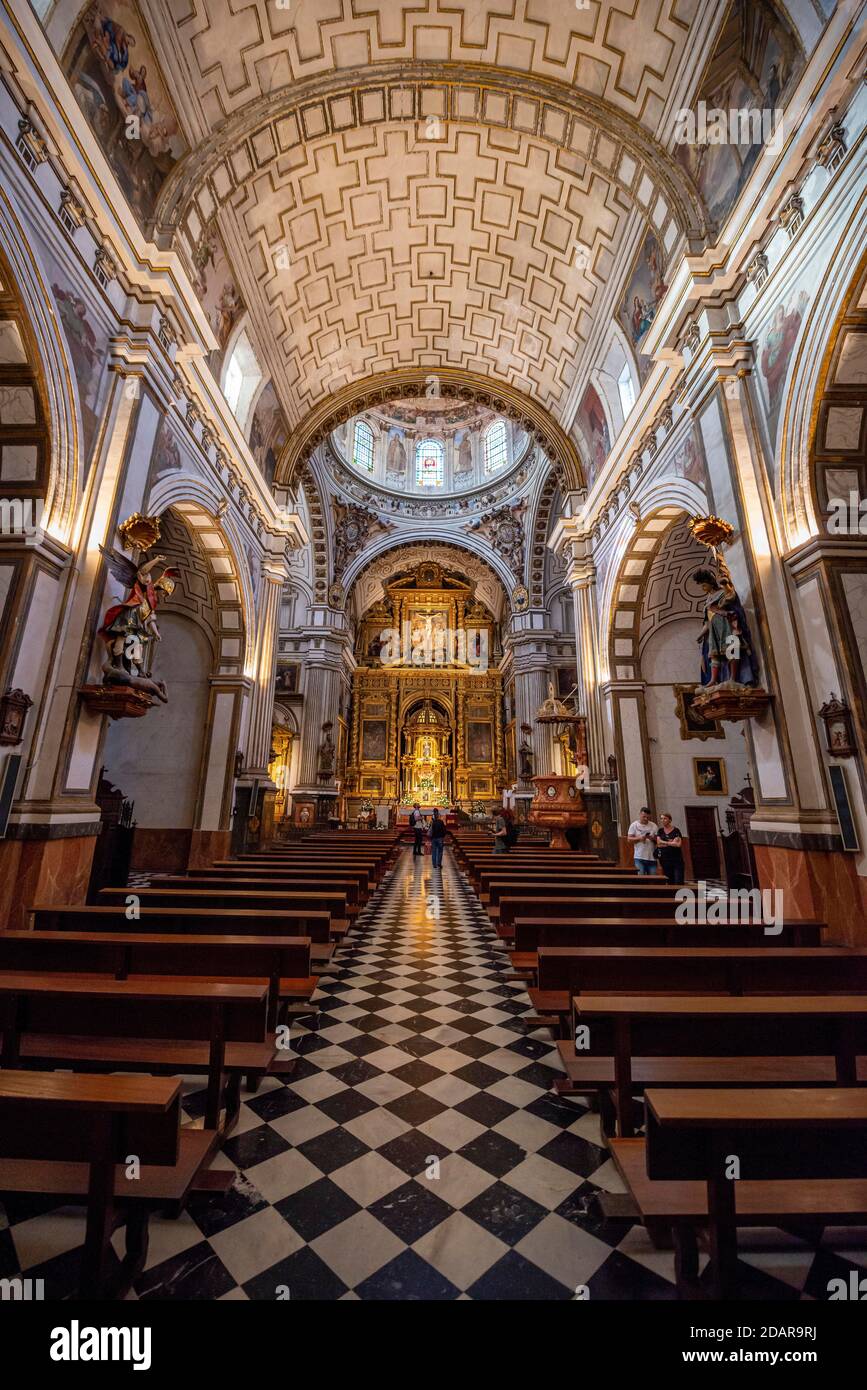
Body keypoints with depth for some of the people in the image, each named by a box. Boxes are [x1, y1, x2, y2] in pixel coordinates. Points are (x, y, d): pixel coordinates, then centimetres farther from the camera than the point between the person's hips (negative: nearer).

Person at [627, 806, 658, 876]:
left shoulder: (654, 826, 9)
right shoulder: (634, 825, 2)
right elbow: (629, 839, -1)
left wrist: (653, 838, -13)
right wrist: (639, 838, -17)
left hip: (652, 857, 3)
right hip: (639, 857, -2)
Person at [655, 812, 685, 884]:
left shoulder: (676, 831, 0)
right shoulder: (660, 831, 10)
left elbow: (679, 844, -11)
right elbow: (658, 843, -1)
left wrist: (665, 843, -5)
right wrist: (672, 842, -6)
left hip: (677, 859, -3)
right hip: (665, 860, 3)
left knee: (679, 882, -9)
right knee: (669, 882, 5)